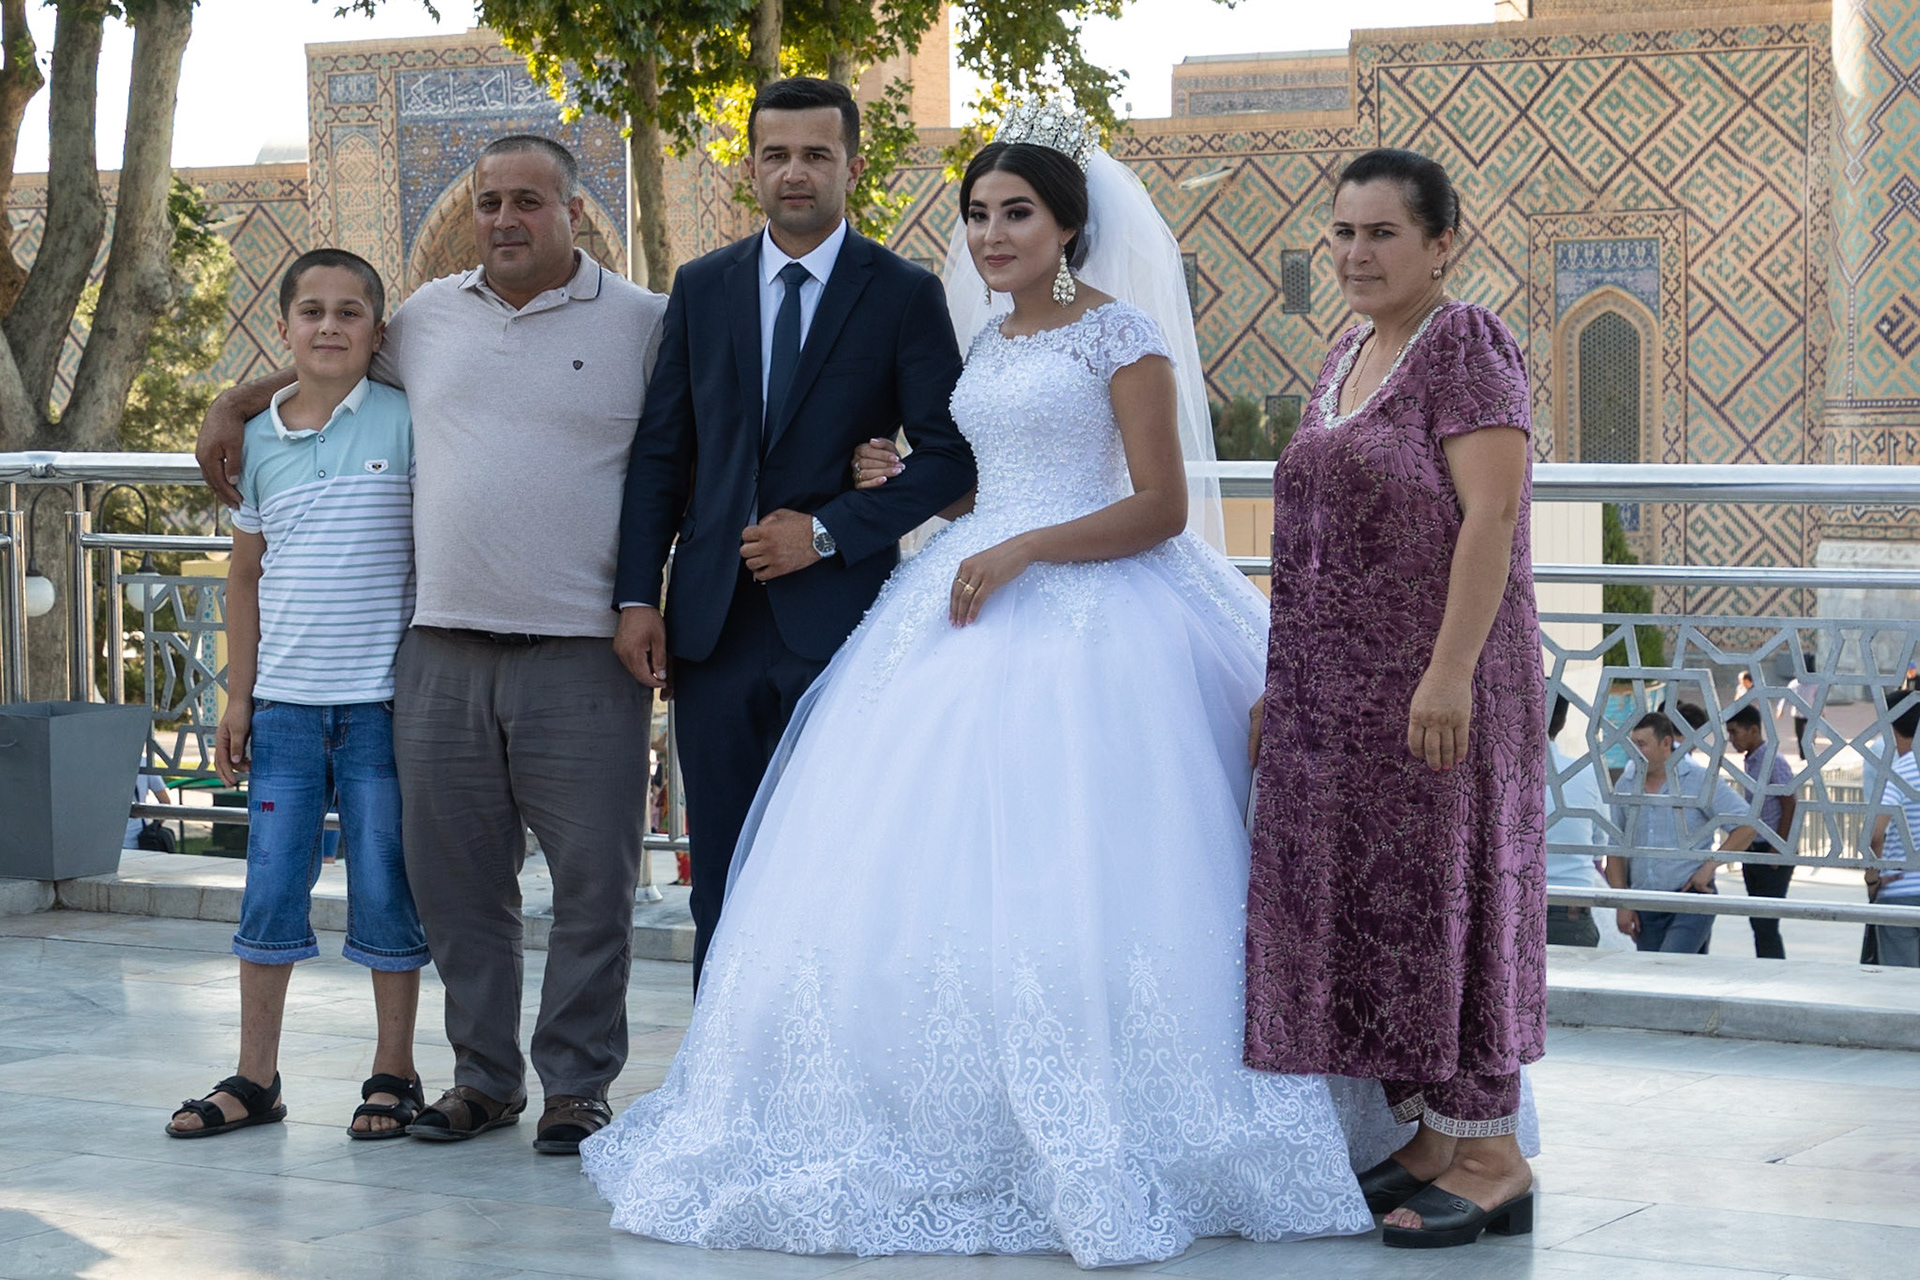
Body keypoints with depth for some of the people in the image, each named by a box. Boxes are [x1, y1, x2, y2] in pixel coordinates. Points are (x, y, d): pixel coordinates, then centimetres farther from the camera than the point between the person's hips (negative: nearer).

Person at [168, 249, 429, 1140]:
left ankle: (393, 1073, 15)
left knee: (385, 891, 3)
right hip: (284, 700, 3)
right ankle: (255, 1079, 14)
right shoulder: (259, 440, 8)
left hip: (381, 699, -3)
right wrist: (238, 696, 11)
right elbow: (245, 575, 14)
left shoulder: (406, 422, -2)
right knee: (270, 889, 5)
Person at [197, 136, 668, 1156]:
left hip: (582, 657, -4)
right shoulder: (428, 316, 14)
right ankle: (484, 1077, 19)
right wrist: (233, 401, 26)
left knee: (592, 879, -1)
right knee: (455, 879, 8)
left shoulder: (645, 324, 2)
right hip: (443, 652, 4)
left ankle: (578, 1082, 10)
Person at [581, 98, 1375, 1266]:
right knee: (933, 872, 0)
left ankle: (1093, 1152, -6)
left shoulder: (1121, 333, -5)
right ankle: (954, 1131, 5)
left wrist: (1022, 551, -18)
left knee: (1061, 882, -13)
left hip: (1087, 615, -8)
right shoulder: (987, 341, 17)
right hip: (974, 601, 8)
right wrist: (910, 484, 8)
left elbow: (1160, 509, -11)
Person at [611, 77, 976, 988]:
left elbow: (950, 457, -2)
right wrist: (637, 597, 3)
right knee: (722, 883, 7)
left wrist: (830, 531, -11)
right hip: (714, 628, 3)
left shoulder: (903, 295, 1)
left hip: (840, 623, -3)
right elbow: (660, 453, 11)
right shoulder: (702, 288, 11)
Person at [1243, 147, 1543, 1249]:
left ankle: (1493, 1156, 4)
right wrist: (1283, 684, 18)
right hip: (1339, 691, 8)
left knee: (1439, 894, -4)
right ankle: (1434, 1135, 17)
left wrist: (1448, 673, -24)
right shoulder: (1349, 356, 15)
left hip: (1431, 689, -8)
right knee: (1365, 905, 9)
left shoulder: (1464, 345, -10)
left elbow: (1491, 515, -18)